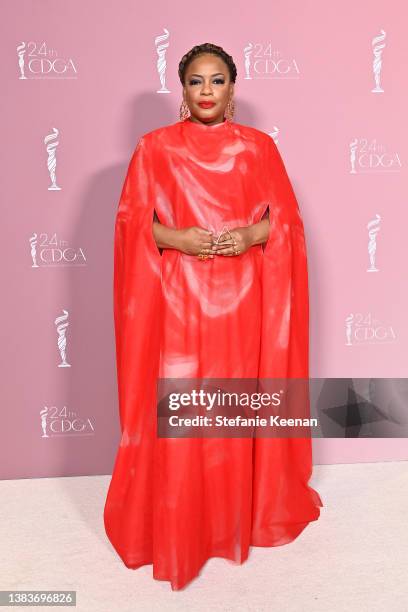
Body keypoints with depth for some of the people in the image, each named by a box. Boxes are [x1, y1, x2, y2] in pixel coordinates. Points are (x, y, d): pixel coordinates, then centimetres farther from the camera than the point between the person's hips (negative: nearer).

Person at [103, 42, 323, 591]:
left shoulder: (260, 146, 9)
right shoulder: (154, 147, 5)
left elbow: (288, 217, 6)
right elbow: (132, 221, 2)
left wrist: (251, 234, -13)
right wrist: (176, 237, -16)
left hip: (243, 297, 2)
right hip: (177, 297, -1)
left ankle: (247, 510, 31)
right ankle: (178, 526, 21)